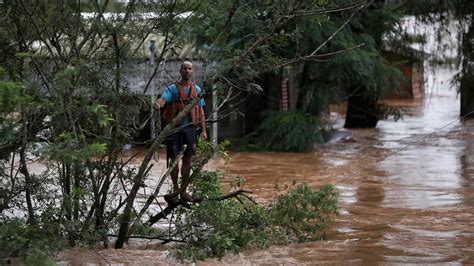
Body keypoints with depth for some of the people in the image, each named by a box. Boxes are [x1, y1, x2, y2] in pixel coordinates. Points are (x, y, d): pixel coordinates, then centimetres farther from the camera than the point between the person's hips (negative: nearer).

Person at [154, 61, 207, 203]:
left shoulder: (197, 90, 10)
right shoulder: (173, 88, -3)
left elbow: (200, 112, 13)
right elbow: (163, 99, -22)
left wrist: (203, 130, 7)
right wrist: (158, 103, -47)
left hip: (190, 128, 4)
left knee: (187, 159, 7)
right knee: (174, 159, 1)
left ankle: (183, 191, 17)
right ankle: (175, 189, 16)